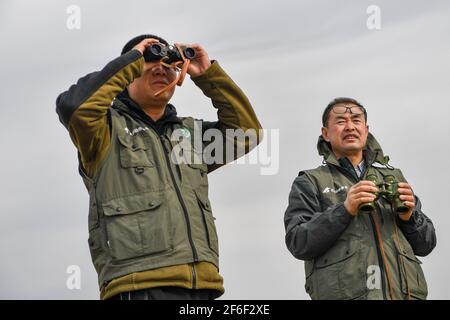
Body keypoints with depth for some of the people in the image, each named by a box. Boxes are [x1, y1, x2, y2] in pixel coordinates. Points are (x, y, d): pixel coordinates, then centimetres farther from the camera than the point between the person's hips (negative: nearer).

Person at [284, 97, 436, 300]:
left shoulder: (393, 176, 21)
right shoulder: (310, 183, 11)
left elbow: (426, 245, 19)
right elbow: (298, 244, -3)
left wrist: (409, 217, -1)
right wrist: (345, 210, -13)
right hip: (345, 293, -3)